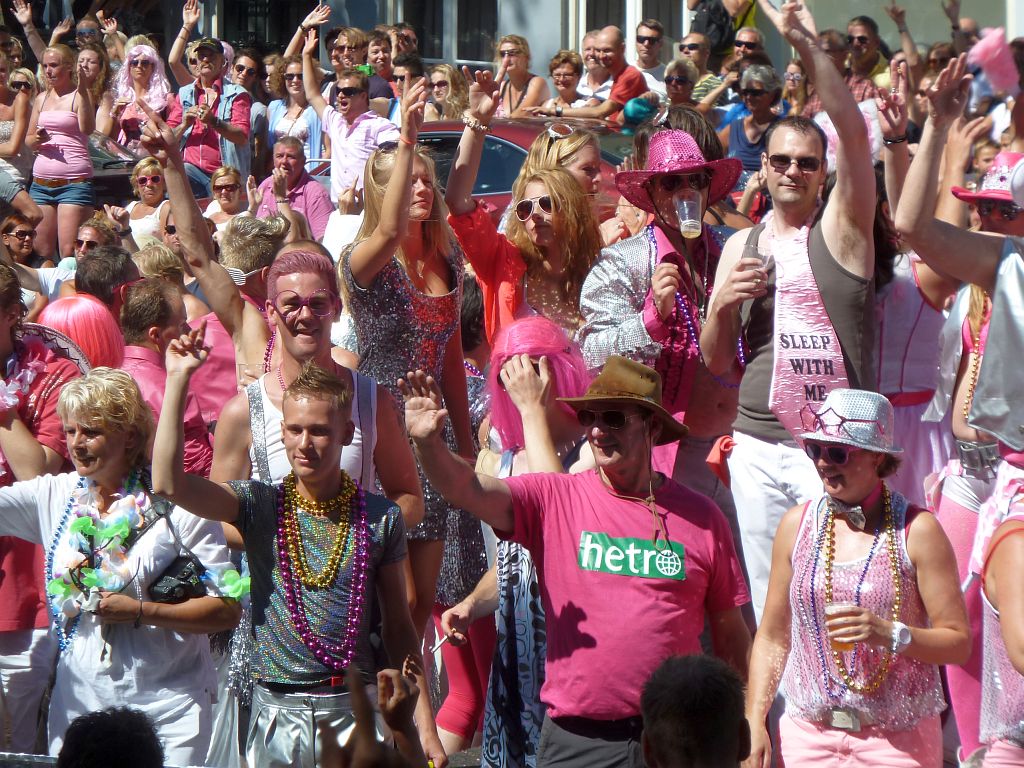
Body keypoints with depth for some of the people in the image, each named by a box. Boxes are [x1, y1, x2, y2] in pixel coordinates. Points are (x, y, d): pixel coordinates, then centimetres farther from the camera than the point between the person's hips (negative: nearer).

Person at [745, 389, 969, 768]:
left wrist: (890, 634, -23)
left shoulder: (916, 531, -5)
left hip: (897, 737, -3)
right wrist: (754, 722, 1)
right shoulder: (797, 524, 6)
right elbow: (772, 637, 10)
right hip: (808, 733, 3)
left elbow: (958, 642, -7)